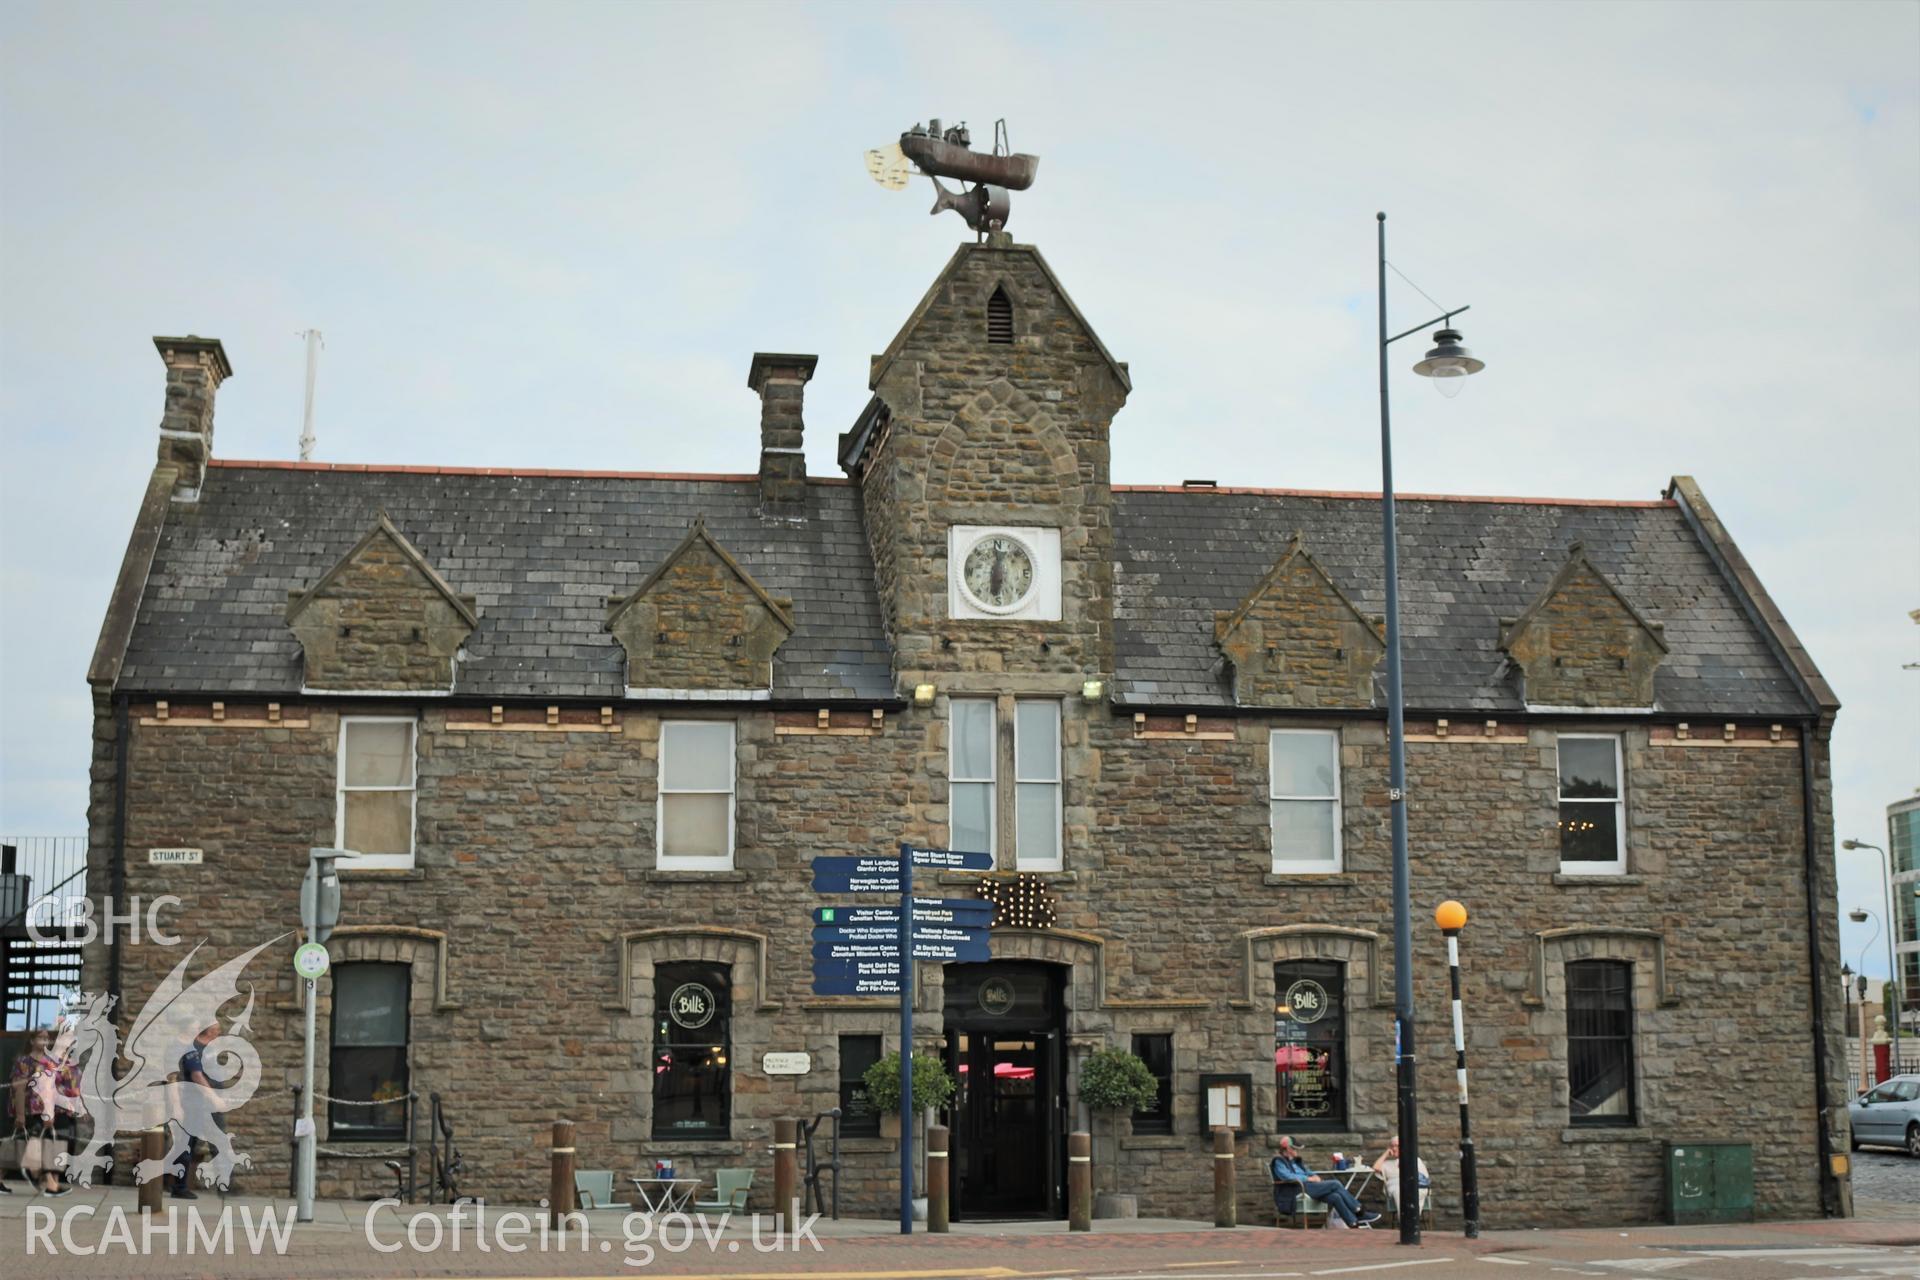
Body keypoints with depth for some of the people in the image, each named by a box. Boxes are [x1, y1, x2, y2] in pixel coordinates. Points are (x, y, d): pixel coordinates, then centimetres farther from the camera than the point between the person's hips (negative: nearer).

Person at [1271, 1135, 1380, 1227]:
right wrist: (1308, 1179, -16)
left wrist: (1315, 1176, 1)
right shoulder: (1279, 1161, 0)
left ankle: (1355, 1222, -26)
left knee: (1335, 1197, -19)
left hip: (1307, 1187, 8)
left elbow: (1308, 1172, 25)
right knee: (1335, 1184, -18)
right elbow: (1287, 1176, -16)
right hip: (1296, 1191, -8)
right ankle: (1359, 1212, -14)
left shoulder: (1296, 1161, 27)